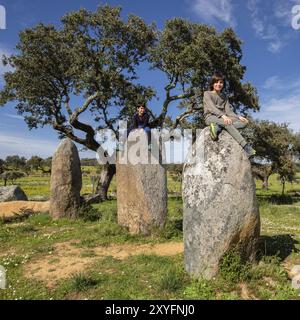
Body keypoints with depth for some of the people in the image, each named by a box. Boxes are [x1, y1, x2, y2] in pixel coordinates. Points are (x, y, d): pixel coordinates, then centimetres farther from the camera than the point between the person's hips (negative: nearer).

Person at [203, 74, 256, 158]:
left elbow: (228, 111, 9)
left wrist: (238, 117, -12)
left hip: (222, 118, 6)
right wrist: (223, 115, -30)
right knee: (227, 123, -37)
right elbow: (211, 107, -13)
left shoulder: (224, 97, 22)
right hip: (210, 117, -6)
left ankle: (218, 127, -39)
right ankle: (246, 146, -41)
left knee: (245, 122, -20)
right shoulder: (207, 93, 5)